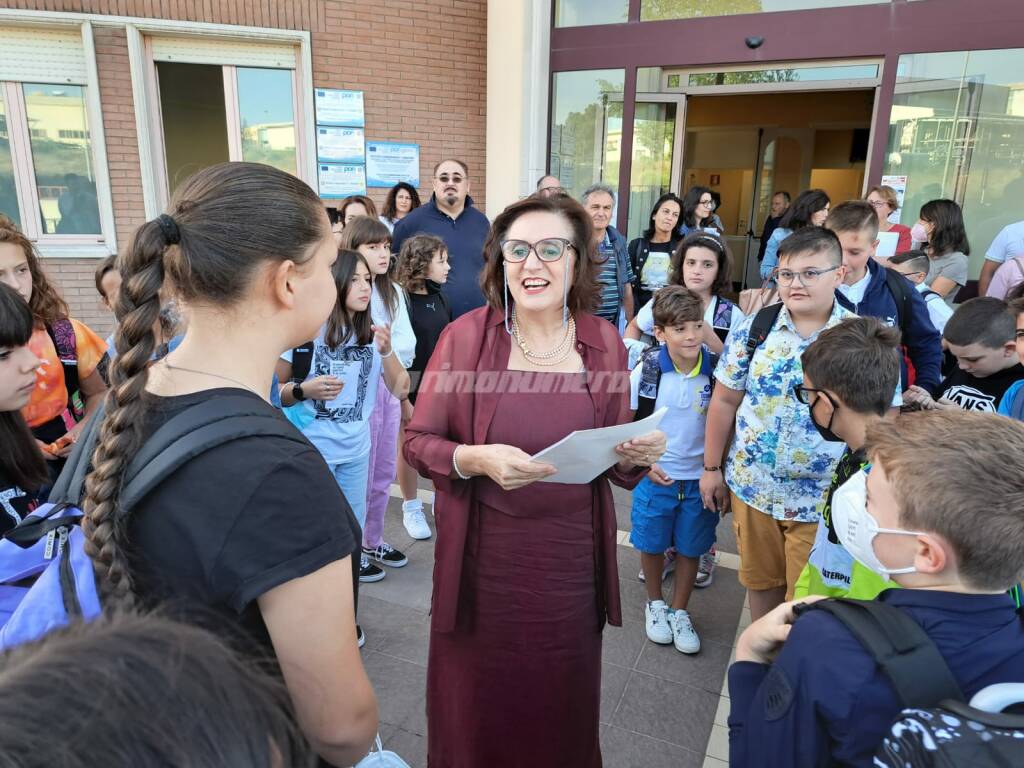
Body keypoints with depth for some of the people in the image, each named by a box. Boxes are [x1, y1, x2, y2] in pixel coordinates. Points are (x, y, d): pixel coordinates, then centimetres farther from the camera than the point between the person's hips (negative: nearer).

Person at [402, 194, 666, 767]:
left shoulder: (604, 342, -1)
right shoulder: (466, 335, -9)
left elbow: (615, 461, 7)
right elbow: (417, 442, -5)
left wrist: (637, 455, -16)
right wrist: (475, 459, -24)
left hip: (569, 558, 2)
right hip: (483, 557, -1)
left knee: (561, 704, 20)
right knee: (477, 706, 17)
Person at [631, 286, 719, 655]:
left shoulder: (715, 369, -11)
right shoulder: (647, 370, -13)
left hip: (700, 477, 1)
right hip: (655, 475, -1)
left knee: (690, 548, 14)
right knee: (652, 544, 14)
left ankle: (679, 611, 36)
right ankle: (655, 603, 39)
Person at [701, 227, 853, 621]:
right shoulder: (753, 328, -4)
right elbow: (724, 401, 2)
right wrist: (712, 467, 4)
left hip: (821, 498, -2)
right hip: (751, 486, 2)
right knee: (760, 582, 20)